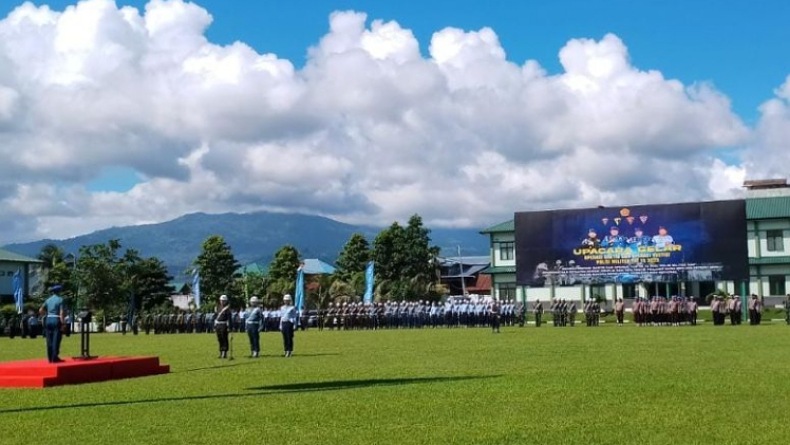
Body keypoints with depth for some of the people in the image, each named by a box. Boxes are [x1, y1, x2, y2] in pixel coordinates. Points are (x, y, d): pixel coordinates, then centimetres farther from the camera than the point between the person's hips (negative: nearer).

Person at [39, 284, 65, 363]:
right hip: (56, 320, -5)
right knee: (56, 340, -3)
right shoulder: (60, 299, -6)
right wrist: (62, 323, -13)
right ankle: (55, 357, -5)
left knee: (49, 340, 9)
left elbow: (40, 311, 10)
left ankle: (50, 358, 12)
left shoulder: (48, 300, 10)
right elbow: (61, 313, -13)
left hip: (48, 320, 5)